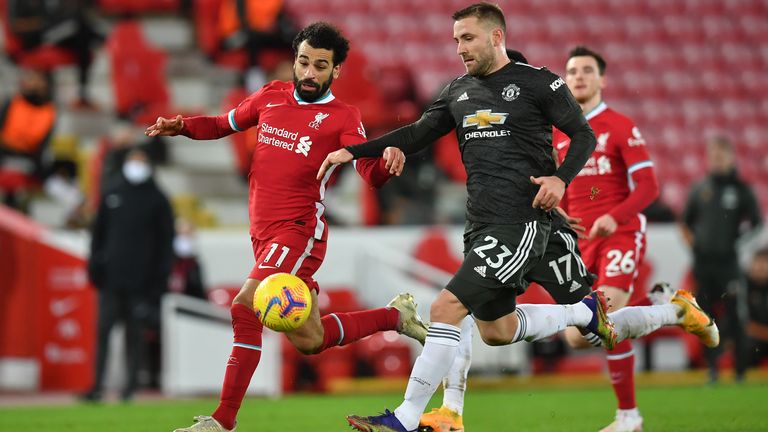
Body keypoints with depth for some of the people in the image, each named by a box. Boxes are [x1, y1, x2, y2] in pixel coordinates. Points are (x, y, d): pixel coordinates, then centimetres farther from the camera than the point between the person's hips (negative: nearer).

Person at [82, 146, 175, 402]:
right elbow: (98, 234, 16)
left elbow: (166, 242, 4)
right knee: (103, 330, -6)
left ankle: (131, 385, 5)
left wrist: (160, 277, -3)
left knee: (135, 333, 0)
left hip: (141, 282, -2)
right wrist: (95, 266, 7)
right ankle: (97, 386, -8)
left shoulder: (158, 201, 6)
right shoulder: (111, 198, 14)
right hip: (111, 278, 2)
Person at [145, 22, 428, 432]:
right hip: (263, 231, 6)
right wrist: (182, 126, 5)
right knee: (309, 340, 12)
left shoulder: (342, 117, -3)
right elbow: (225, 124, 23)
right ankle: (394, 315, 35)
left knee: (246, 308, -23)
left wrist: (387, 161, -37)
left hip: (298, 231, -6)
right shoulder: (272, 96, 11)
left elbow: (370, 172, -14)